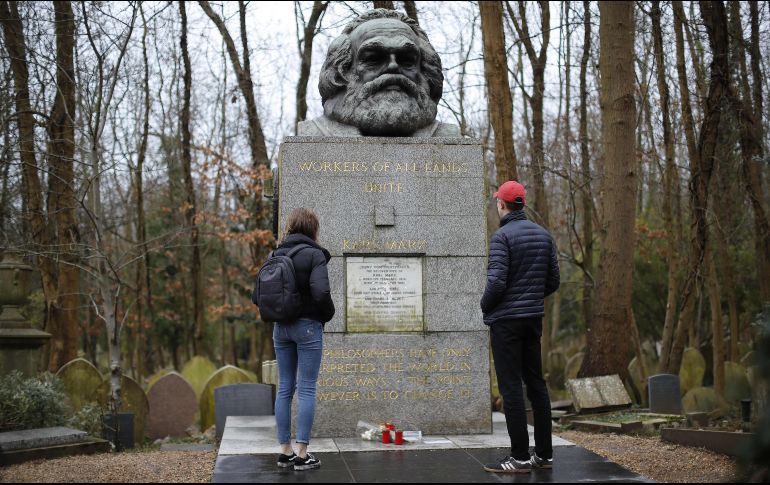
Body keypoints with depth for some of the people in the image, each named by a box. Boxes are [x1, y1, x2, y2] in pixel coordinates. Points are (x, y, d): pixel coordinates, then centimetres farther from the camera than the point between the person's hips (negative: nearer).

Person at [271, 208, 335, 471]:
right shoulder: (314, 254, -10)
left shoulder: (276, 255, 8)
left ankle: (285, 451, 14)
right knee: (307, 389, -1)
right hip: (307, 326, -6)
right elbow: (320, 292, -21)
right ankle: (302, 454, -1)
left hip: (281, 327, 6)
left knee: (285, 388, 10)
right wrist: (328, 314, -4)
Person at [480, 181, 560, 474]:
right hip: (534, 318, 7)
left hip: (506, 320, -7)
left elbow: (497, 281, -20)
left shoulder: (502, 236, -13)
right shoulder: (543, 235, 9)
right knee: (536, 383, 12)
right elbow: (553, 280, 10)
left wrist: (485, 306, -2)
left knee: (511, 388, -3)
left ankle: (520, 457, -2)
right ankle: (544, 453, 16)